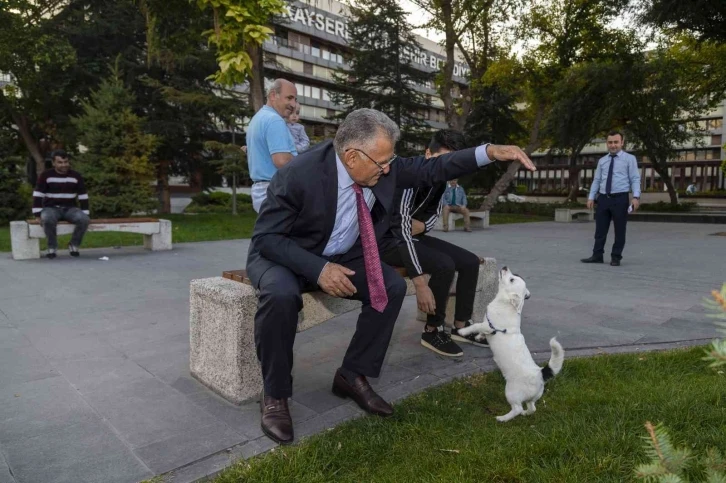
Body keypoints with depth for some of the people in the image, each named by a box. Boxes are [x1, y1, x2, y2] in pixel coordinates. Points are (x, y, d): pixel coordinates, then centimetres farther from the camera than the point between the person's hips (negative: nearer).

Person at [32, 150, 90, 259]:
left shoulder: (76, 176, 3)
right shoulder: (46, 175, -4)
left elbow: (83, 196, 5)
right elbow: (37, 196, -6)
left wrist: (85, 214, -2)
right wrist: (38, 214, -15)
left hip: (70, 209, 2)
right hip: (51, 208, -2)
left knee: (84, 219, -30)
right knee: (48, 219, -38)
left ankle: (74, 245, -7)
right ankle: (52, 247, -15)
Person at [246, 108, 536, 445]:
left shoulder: (381, 169, -13)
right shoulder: (299, 175, -29)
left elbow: (428, 169, -3)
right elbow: (265, 237, -24)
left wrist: (489, 152, -14)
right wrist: (317, 268, -35)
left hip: (339, 256, 5)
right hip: (282, 255, -5)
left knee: (393, 286, -14)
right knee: (281, 295, -37)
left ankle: (352, 376, 1)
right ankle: (275, 394, -13)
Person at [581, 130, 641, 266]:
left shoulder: (629, 159, 1)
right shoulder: (602, 161, 13)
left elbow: (635, 179, -4)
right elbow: (596, 180, 13)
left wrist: (636, 196, -16)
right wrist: (591, 197, 5)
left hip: (620, 198, -3)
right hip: (603, 198, 4)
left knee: (619, 230, 4)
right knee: (600, 229, 6)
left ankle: (616, 257, 13)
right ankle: (597, 255, 13)